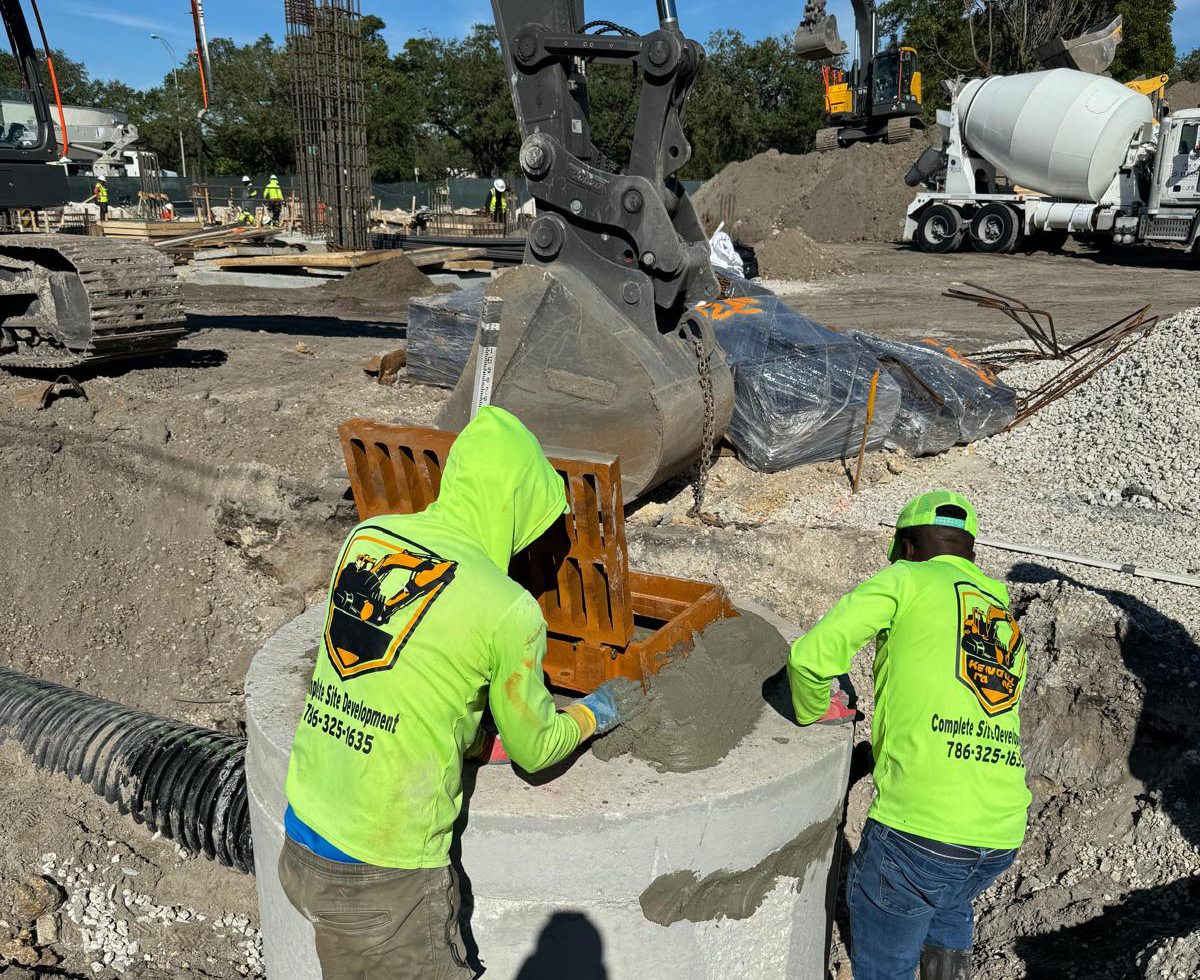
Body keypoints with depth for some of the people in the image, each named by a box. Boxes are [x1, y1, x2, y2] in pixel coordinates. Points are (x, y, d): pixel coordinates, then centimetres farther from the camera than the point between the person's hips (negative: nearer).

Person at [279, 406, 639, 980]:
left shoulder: (365, 539, -2)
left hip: (299, 849, 6)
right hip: (382, 880, -6)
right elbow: (534, 747, -3)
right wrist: (592, 714, 17)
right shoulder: (508, 609, -19)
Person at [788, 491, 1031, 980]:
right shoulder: (1009, 621, 20)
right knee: (949, 903, 39)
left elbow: (812, 656, -10)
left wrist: (812, 714, 11)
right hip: (1001, 838, 6)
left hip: (918, 827, -6)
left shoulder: (907, 580, 1)